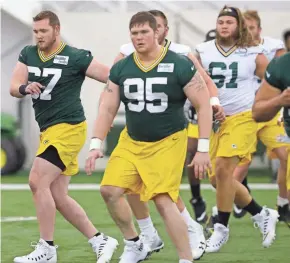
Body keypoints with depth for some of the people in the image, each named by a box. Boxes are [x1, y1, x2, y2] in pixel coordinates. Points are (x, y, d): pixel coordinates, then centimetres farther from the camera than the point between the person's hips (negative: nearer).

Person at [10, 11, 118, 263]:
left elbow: (113, 77, -8)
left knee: (38, 182, -15)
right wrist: (25, 88, -22)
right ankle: (100, 241, 16)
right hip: (48, 130, 8)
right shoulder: (28, 55, 8)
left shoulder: (75, 57, -10)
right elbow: (14, 87, 1)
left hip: (68, 128, -8)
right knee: (58, 196, 7)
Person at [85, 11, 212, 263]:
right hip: (131, 141, 5)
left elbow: (204, 105, -9)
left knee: (163, 201, -17)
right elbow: (108, 109, 6)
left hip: (167, 143, -5)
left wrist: (203, 148, -14)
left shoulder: (180, 66, -12)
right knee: (110, 190, -6)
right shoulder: (121, 69, 0)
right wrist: (96, 145, -4)